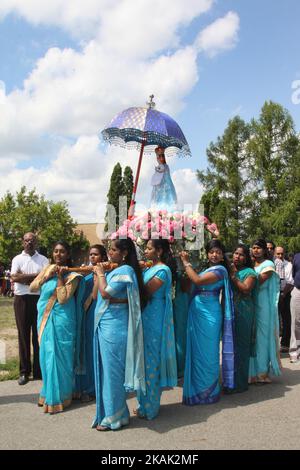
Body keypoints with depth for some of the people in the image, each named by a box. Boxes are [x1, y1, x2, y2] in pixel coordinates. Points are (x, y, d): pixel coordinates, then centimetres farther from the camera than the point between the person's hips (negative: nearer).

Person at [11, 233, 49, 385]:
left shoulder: (43, 260, 7)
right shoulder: (17, 259, 7)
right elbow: (14, 277, -9)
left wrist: (24, 278, -11)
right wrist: (35, 276, -10)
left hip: (39, 299, 0)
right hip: (21, 299, 0)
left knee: (39, 334, 3)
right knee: (23, 334, 4)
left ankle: (39, 371, 12)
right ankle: (24, 371, 12)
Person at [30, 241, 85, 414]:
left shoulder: (72, 275, -10)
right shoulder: (48, 269, 9)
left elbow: (63, 299, -19)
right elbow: (32, 288, 2)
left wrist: (59, 277, -18)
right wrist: (47, 275, -10)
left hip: (61, 321, -6)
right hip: (45, 320, 6)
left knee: (58, 357, -1)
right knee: (47, 356, 14)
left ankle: (58, 398, 11)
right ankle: (49, 393, 29)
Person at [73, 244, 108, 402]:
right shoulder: (87, 276, 15)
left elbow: (95, 295, -17)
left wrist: (98, 275, -18)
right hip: (85, 315, 7)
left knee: (94, 351, 1)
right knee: (84, 351, 11)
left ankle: (92, 389, 13)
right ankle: (82, 386, 22)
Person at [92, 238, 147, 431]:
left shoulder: (125, 270, -15)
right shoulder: (116, 270, 14)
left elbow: (105, 293, -21)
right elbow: (100, 294, 12)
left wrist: (101, 273, -8)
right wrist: (101, 273, 1)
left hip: (114, 326, -10)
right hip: (106, 324, 10)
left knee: (112, 370, 0)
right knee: (106, 369, 15)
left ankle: (114, 417, 12)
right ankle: (109, 412, 27)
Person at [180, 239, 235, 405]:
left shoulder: (220, 270, -11)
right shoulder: (208, 269, 16)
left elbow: (197, 280, -24)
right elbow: (189, 287, 9)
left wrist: (186, 263, -16)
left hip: (208, 316, -8)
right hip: (197, 315, 8)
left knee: (206, 352, 1)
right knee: (197, 351, 14)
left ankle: (208, 392, 14)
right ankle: (199, 388, 27)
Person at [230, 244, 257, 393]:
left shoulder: (249, 272, 0)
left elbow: (246, 289, -15)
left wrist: (233, 276, -14)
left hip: (243, 313, -5)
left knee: (240, 347, -1)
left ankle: (240, 383, 8)